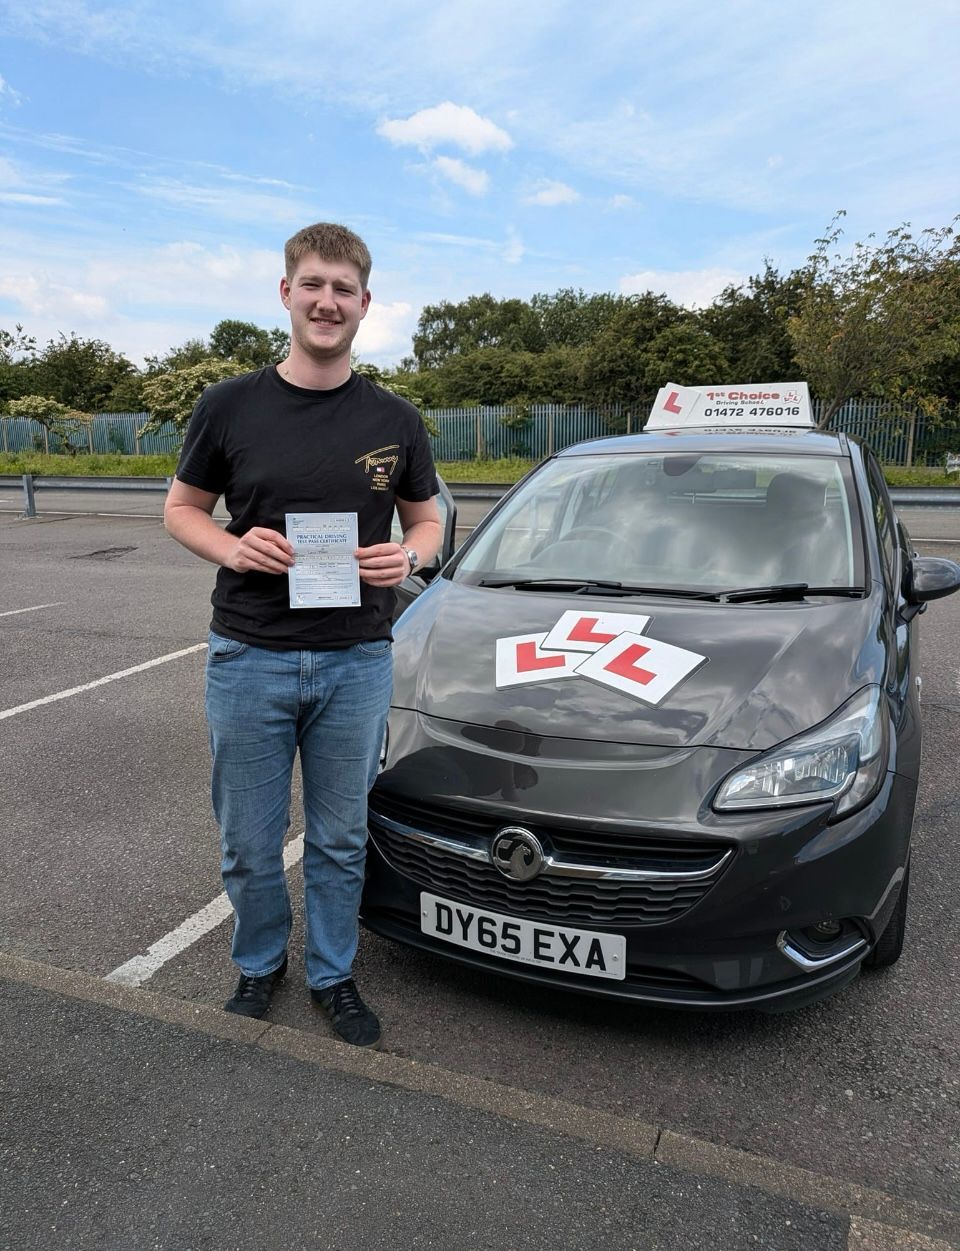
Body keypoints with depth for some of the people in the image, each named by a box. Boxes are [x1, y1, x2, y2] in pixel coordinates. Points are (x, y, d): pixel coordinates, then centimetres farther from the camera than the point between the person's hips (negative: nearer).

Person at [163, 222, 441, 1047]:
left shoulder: (394, 420, 3)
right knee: (249, 842, 12)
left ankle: (333, 974, 35)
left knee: (340, 839, 14)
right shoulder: (230, 407, -1)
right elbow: (181, 509, 7)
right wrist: (230, 546, -15)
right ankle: (260, 964, 38)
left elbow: (427, 518, 11)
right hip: (249, 659, 0)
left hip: (357, 662, 1)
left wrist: (408, 556, -12)